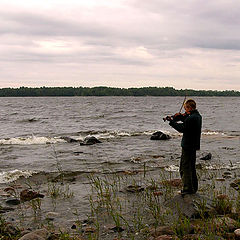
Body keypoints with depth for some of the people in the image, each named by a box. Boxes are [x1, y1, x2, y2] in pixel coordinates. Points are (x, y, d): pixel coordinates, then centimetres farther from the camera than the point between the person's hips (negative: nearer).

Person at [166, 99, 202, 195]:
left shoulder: (191, 118, -21)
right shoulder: (198, 116, 9)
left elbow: (182, 128, -21)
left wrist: (172, 122, -12)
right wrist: (181, 117, 6)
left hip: (188, 146, -10)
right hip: (194, 145, 10)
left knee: (185, 167, -3)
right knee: (191, 167, 19)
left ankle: (188, 188, -2)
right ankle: (193, 188, 27)